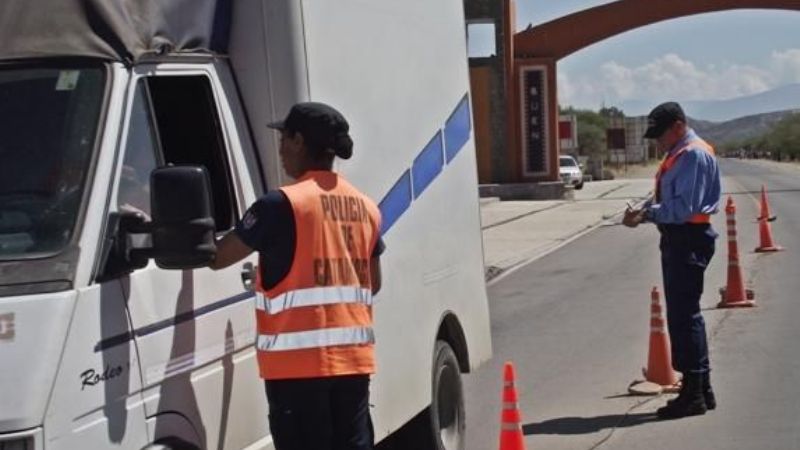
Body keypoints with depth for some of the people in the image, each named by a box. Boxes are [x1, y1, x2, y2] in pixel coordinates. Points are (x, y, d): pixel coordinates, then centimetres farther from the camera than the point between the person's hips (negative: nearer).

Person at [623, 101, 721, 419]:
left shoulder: (694, 155, -15)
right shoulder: (677, 155, 16)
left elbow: (684, 207, -22)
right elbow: (667, 200, 18)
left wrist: (647, 214, -17)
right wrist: (644, 210, 1)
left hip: (689, 240, -11)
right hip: (677, 239, 11)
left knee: (683, 315, -8)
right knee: (685, 314, 15)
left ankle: (693, 394, -2)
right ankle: (701, 390, 24)